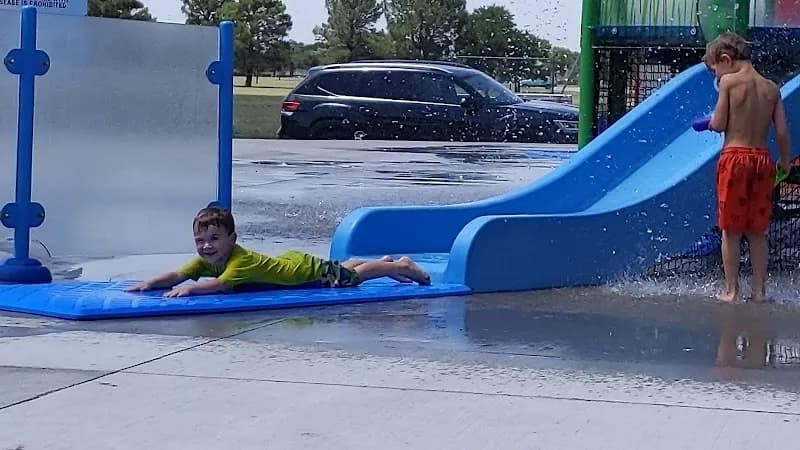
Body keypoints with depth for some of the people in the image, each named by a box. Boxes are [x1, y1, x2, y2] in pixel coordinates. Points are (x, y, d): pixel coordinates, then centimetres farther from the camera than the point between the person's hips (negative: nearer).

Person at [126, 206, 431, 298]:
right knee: (346, 268, 31)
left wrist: (189, 289, -63)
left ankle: (401, 266, 38)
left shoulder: (241, 261, -40)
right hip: (290, 261, 7)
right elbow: (177, 275, -23)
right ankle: (385, 262, 56)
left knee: (352, 275, 16)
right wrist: (149, 284, -39)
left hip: (311, 271, -7)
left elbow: (220, 285, -56)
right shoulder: (206, 260, -19)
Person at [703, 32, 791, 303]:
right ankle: (759, 289, 14)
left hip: (735, 158, -4)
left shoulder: (728, 82, -7)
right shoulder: (771, 88, 6)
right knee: (758, 232, 12)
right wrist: (785, 162, 17)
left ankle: (731, 290, 8)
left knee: (731, 230, 5)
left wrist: (711, 121, 14)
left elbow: (719, 124, -9)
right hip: (763, 159, 4)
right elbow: (782, 132, 3)